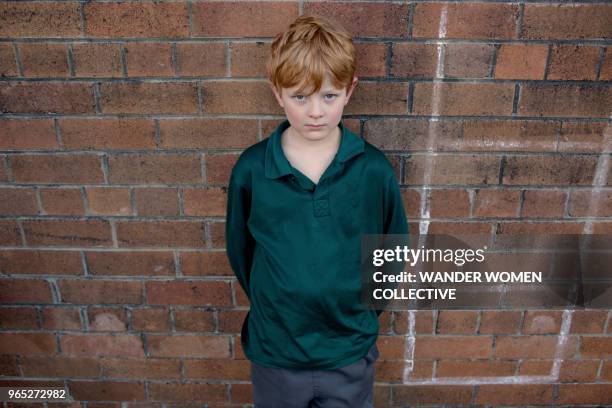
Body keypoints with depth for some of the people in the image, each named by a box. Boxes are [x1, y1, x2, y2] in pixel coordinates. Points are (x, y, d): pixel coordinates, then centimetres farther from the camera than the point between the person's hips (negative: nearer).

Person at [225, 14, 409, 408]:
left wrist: (361, 311, 2)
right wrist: (272, 309, 6)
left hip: (350, 353, 0)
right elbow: (241, 250, 1)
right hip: (274, 351, 1)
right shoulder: (250, 169, -13)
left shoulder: (374, 169, -13)